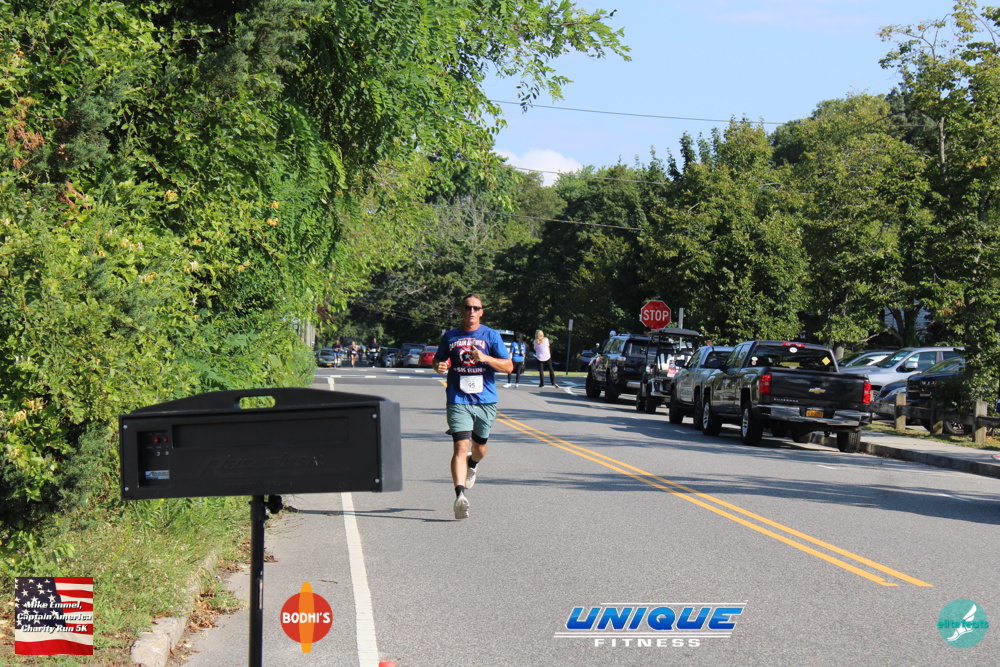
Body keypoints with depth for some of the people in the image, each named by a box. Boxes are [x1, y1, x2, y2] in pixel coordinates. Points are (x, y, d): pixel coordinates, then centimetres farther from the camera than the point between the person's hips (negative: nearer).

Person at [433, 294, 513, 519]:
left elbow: (508, 366, -2)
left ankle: (472, 465, 53)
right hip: (458, 401, -1)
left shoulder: (491, 336, 2)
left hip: (485, 401, 1)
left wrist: (485, 358, -19)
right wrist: (439, 366, -4)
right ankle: (460, 495, -25)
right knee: (461, 447, -16)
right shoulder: (450, 337, 7)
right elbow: (437, 361, 21)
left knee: (480, 446, 17)